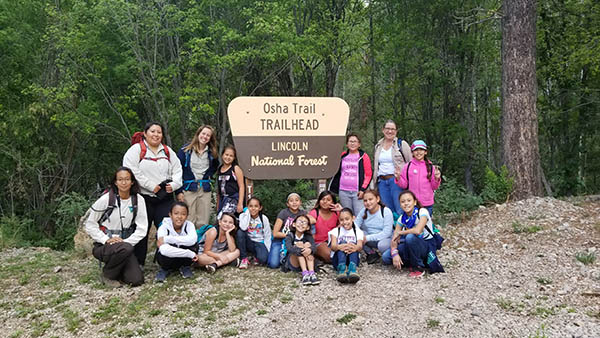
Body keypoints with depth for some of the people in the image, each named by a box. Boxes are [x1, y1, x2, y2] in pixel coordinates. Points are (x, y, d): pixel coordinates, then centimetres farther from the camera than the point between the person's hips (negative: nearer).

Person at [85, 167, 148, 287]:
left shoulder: (138, 200, -2)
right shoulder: (106, 199, -9)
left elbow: (142, 228, -2)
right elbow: (90, 224, -3)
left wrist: (126, 241, -15)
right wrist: (106, 240, -14)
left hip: (126, 244, 3)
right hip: (103, 246, -3)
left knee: (137, 280, -15)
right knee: (126, 249, -36)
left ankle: (117, 268, 17)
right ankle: (108, 274, -6)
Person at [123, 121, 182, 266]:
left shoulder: (168, 151, 15)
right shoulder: (136, 149, -2)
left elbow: (177, 171, 15)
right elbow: (132, 171, -14)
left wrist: (173, 185, -5)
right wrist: (152, 186, -14)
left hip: (165, 198, 4)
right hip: (143, 197, -4)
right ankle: (138, 264, 15)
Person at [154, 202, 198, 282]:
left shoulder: (189, 225, -16)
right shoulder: (164, 227, -21)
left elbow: (192, 239, -41)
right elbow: (163, 249, -40)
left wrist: (167, 239, -40)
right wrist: (190, 254, -41)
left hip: (184, 258, 1)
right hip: (169, 258, -1)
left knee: (193, 244, -28)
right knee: (165, 251, -34)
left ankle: (186, 267, 1)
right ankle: (165, 269, 1)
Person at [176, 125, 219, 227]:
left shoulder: (211, 153, 11)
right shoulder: (185, 150, -1)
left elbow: (215, 165, 31)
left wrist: (209, 175, 12)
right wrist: (178, 191, -10)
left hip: (205, 189, 4)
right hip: (188, 189, -3)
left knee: (203, 223, 2)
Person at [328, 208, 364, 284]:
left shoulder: (358, 232, 12)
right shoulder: (336, 231, 12)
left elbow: (360, 246, -9)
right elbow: (333, 246, -8)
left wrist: (355, 248, -37)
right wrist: (339, 247, -35)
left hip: (353, 258, 1)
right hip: (338, 259, 0)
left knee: (353, 245, -26)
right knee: (342, 242, -26)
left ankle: (352, 268, -52)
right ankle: (341, 268, -51)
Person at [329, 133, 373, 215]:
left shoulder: (363, 156, 6)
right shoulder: (343, 156, 14)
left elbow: (368, 174, 2)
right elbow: (337, 173, 22)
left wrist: (363, 189, -8)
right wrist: (331, 189, 15)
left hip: (357, 192, -3)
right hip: (343, 192, 3)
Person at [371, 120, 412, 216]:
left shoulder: (402, 144, 1)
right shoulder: (378, 146, 16)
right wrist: (373, 186, 18)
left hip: (397, 181, -5)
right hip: (382, 182, 5)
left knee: (400, 210, -8)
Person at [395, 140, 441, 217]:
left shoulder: (431, 167, 3)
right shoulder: (408, 166, 1)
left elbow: (434, 187, 6)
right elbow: (404, 185, 4)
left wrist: (437, 179, -12)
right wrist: (398, 178, -13)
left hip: (427, 204, 1)